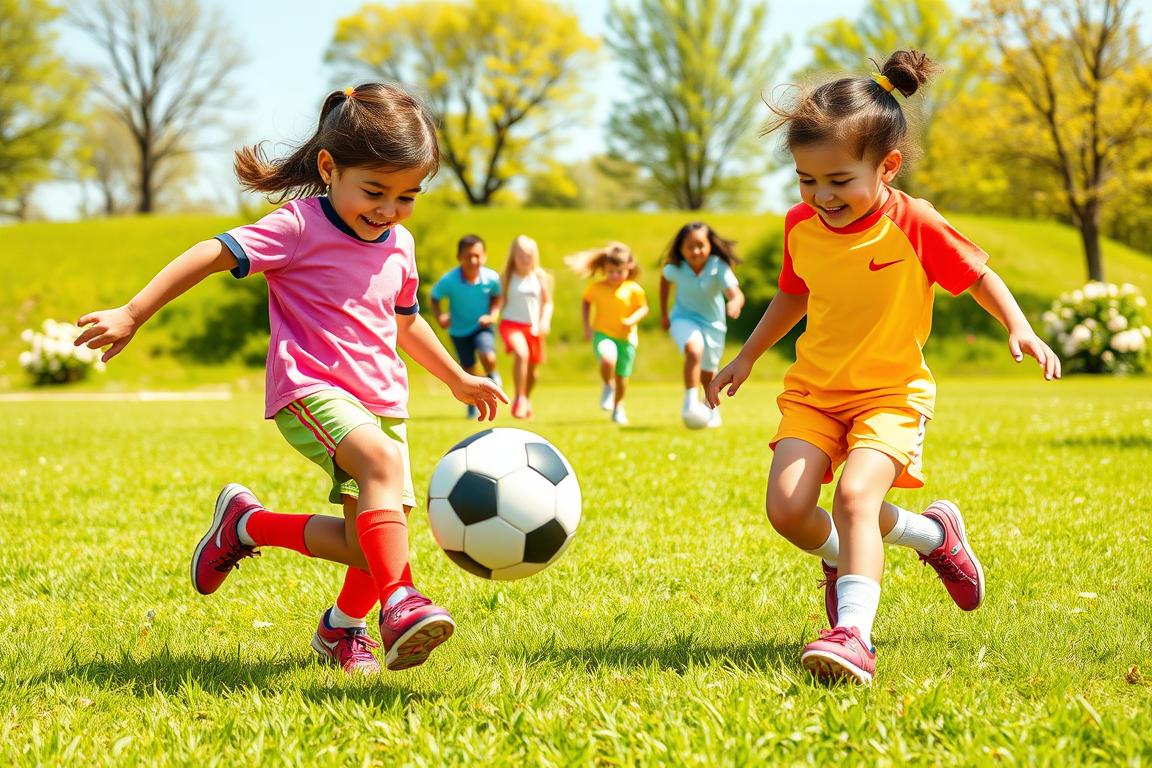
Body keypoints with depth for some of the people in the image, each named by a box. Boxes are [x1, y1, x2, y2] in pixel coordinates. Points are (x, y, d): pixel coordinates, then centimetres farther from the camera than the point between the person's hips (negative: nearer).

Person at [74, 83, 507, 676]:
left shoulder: (400, 246, 12)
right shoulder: (298, 227, -9)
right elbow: (212, 255, -14)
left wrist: (458, 379, 35)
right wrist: (132, 315, -20)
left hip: (380, 400, 7)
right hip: (309, 390, -7)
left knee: (367, 545, -2)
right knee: (382, 462, -36)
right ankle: (398, 603, -40)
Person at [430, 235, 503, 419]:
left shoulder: (491, 278, -19)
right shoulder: (449, 281, -24)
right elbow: (435, 298, -8)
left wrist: (493, 315, -13)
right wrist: (439, 316, -24)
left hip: (482, 327, 0)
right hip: (459, 330, 0)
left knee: (488, 357, -27)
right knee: (468, 370, 10)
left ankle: (492, 377, 10)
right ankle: (472, 405, 36)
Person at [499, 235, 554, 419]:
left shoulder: (540, 277, 0)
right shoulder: (508, 277, -3)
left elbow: (548, 302, 4)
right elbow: (503, 300, 5)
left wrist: (545, 320, -10)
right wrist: (495, 319, -1)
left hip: (533, 326, 3)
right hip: (511, 323, -3)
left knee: (532, 368, 14)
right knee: (521, 354, -31)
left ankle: (526, 400, 40)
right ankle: (519, 398, -22)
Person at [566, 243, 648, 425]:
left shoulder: (634, 289, -9)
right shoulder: (596, 287, -6)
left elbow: (643, 308, 1)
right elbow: (586, 302, 11)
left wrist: (632, 320, -19)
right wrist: (587, 326, 4)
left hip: (626, 337, 1)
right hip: (603, 334, -1)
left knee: (622, 376, 12)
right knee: (608, 359, -32)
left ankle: (618, 407, 38)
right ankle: (607, 386, 0)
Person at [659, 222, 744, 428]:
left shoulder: (719, 268, -27)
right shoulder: (676, 268, -19)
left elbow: (735, 293, -39)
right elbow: (664, 278, 6)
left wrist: (735, 303, -64)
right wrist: (663, 313, 9)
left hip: (713, 322, 1)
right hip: (684, 318, -1)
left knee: (708, 373, 18)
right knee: (694, 350, -34)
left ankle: (713, 409, 47)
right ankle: (690, 402, -28)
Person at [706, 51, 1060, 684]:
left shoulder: (915, 226, -15)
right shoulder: (801, 226, -2)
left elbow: (978, 276, 0)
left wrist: (1020, 329, -15)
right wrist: (747, 356, 24)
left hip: (891, 394, -5)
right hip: (812, 391, 5)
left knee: (855, 493, -29)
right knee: (787, 508, -12)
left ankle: (853, 633, -35)